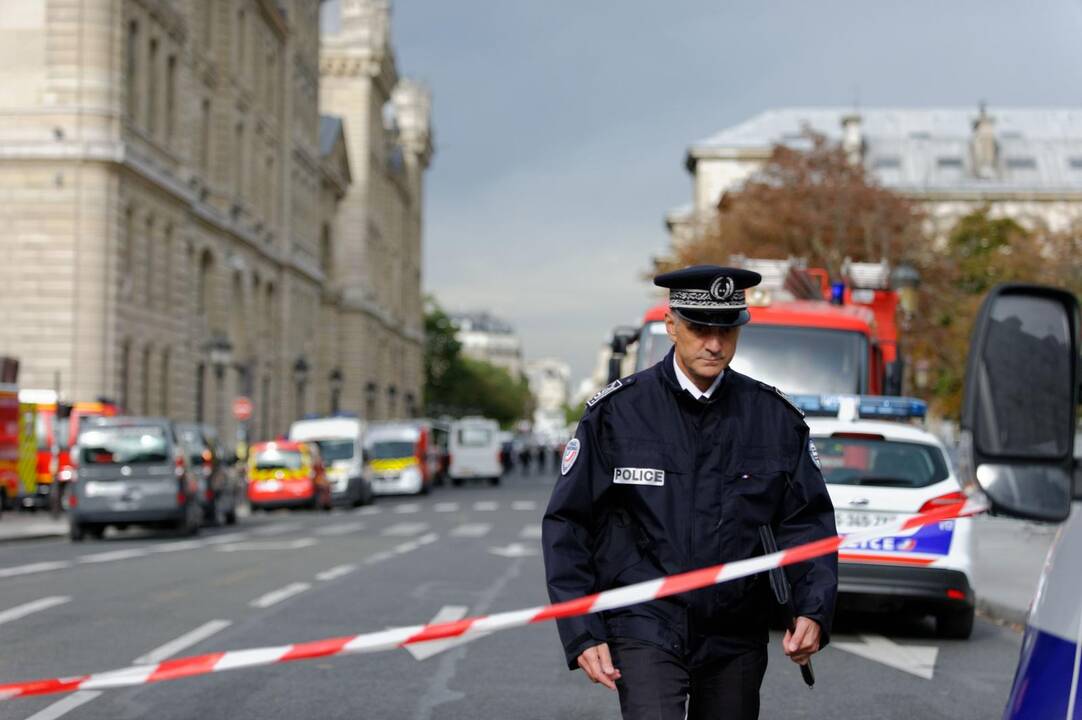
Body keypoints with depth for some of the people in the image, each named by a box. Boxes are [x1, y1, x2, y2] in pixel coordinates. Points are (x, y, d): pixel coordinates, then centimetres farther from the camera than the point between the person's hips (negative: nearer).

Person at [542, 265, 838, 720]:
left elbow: (807, 521, 8)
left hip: (736, 640, 3)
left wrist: (813, 611, -9)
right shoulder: (616, 412, -2)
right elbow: (567, 525, 1)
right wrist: (582, 635, -6)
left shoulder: (776, 418, 4)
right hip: (645, 627, -3)